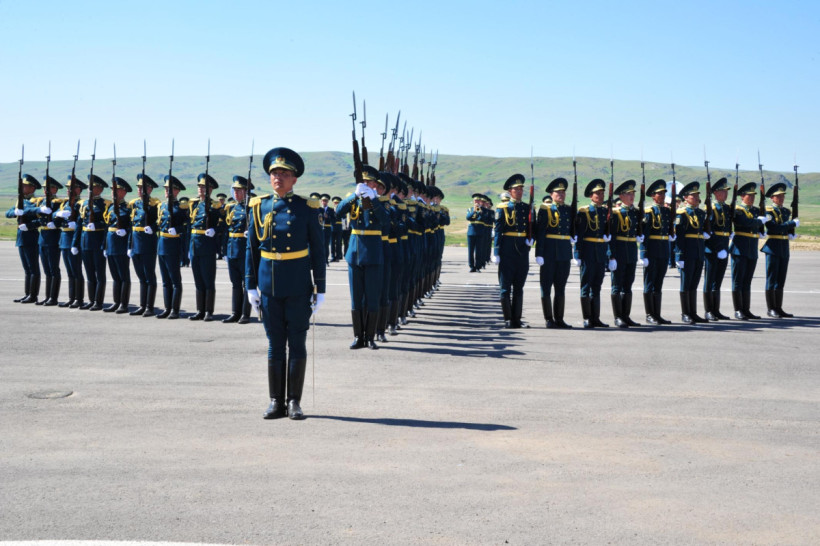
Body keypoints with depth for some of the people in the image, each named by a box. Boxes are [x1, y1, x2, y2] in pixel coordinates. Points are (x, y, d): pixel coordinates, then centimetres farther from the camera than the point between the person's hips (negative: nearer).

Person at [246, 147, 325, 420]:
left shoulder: (307, 208, -1)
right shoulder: (259, 207, 5)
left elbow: (318, 251, 0)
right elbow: (252, 249, 9)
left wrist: (320, 289, -3)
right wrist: (251, 285, 3)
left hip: (298, 287, -2)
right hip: (269, 285, 2)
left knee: (297, 344, 2)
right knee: (275, 345, 7)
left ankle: (294, 402, 10)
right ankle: (276, 402, 14)